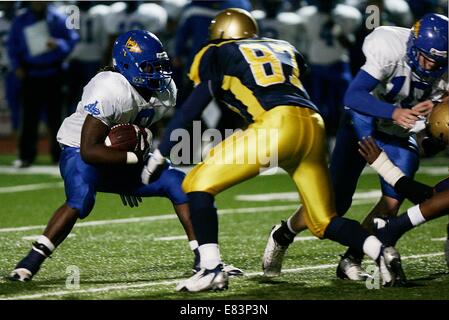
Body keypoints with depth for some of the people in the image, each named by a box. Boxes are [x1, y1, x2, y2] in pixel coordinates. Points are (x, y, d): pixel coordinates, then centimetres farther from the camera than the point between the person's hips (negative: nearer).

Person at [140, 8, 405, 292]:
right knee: (325, 222, 18)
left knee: (198, 184, 5)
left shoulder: (218, 54, 18)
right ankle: (381, 252, -5)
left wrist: (158, 157, 19)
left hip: (277, 124, -6)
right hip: (314, 128, 6)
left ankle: (213, 270, -8)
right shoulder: (285, 49, 33)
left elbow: (192, 109, 15)